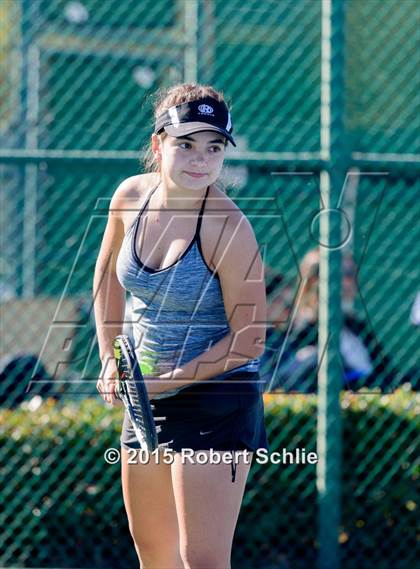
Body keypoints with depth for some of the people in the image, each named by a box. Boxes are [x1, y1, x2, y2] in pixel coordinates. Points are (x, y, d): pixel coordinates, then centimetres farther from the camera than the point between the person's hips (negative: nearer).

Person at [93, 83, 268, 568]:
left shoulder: (228, 227, -21)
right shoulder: (132, 197, -3)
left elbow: (247, 340, -18)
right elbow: (107, 276, 17)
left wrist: (164, 382, -19)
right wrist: (111, 359, 8)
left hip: (216, 401, -7)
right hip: (146, 397, 7)